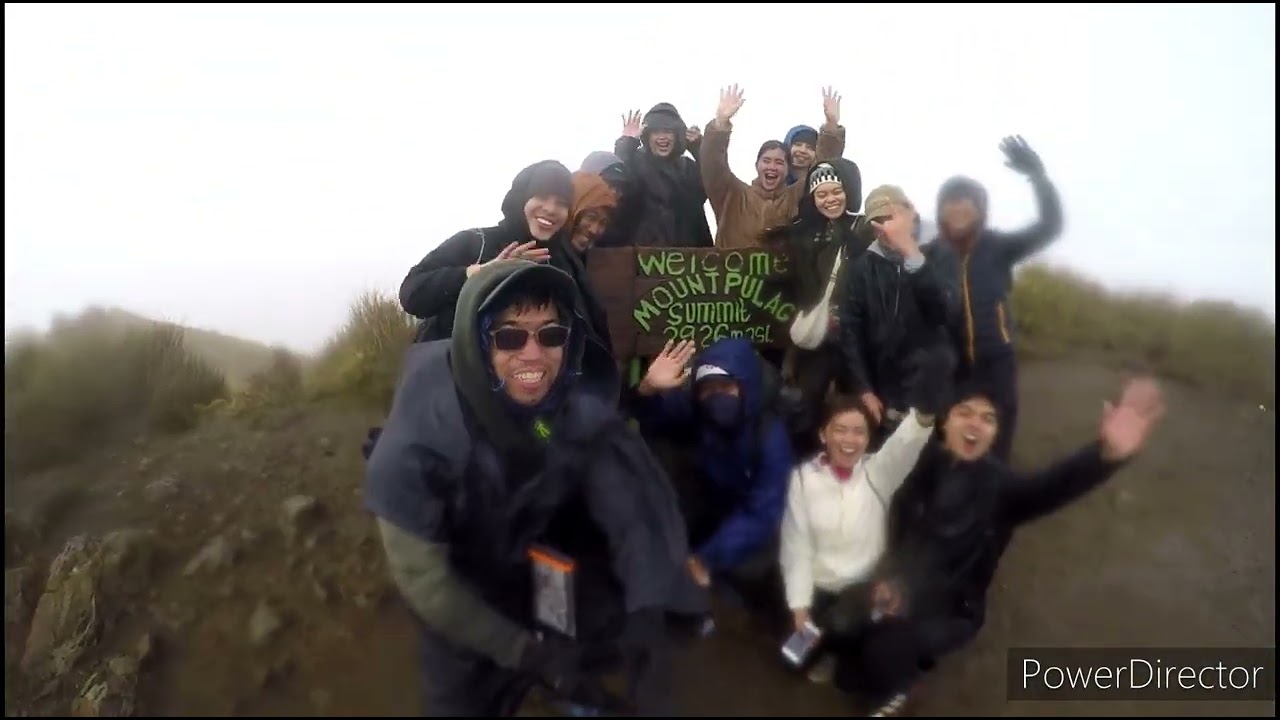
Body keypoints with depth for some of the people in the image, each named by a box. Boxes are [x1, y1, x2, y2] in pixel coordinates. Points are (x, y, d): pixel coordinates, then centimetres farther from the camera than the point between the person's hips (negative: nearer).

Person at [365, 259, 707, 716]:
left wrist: (645, 614, -46)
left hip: (539, 552, 3)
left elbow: (633, 506, -30)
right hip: (458, 585, -2)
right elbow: (419, 575, -28)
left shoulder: (580, 408, -25)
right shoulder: (419, 437, -34)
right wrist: (527, 651, -27)